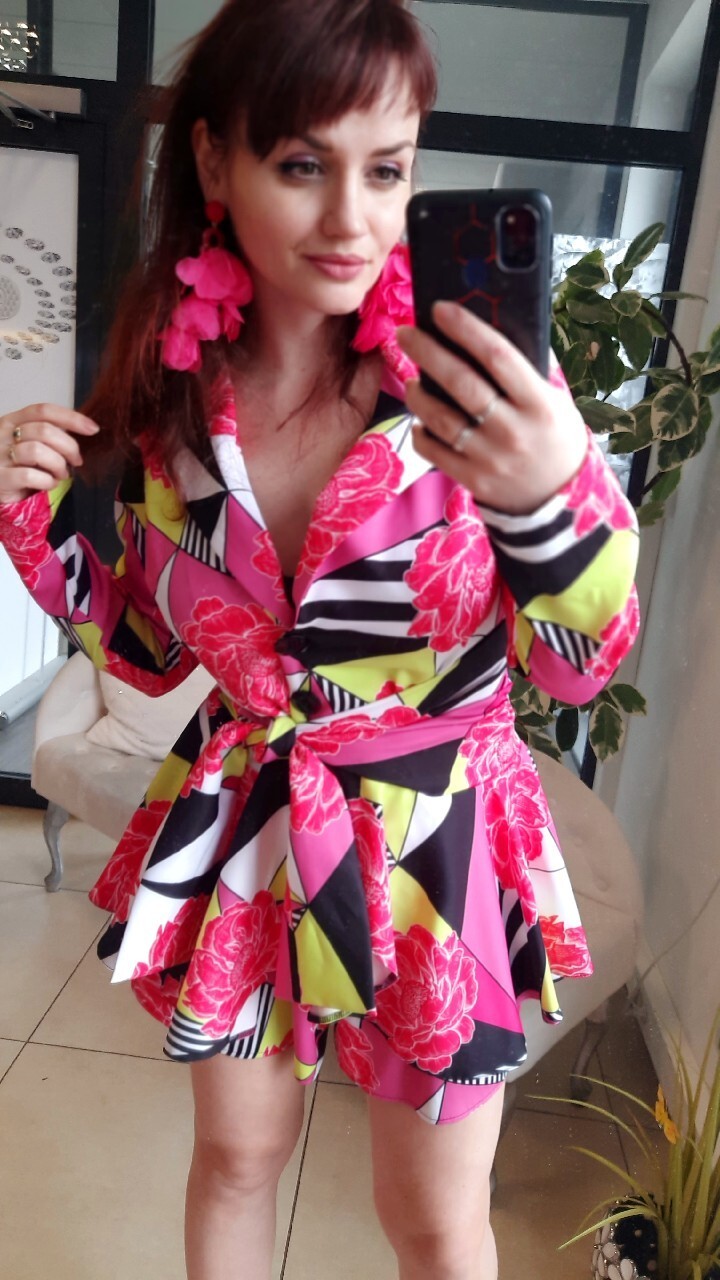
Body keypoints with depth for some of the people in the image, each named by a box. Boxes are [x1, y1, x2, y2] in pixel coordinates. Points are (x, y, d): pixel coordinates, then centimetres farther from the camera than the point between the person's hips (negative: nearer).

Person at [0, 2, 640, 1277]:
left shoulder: (477, 373, -16)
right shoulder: (171, 393, -6)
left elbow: (580, 667, -15)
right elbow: (155, 652, 5)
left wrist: (554, 497, -35)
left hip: (432, 841, -2)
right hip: (240, 831, 3)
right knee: (234, 1157, 26)